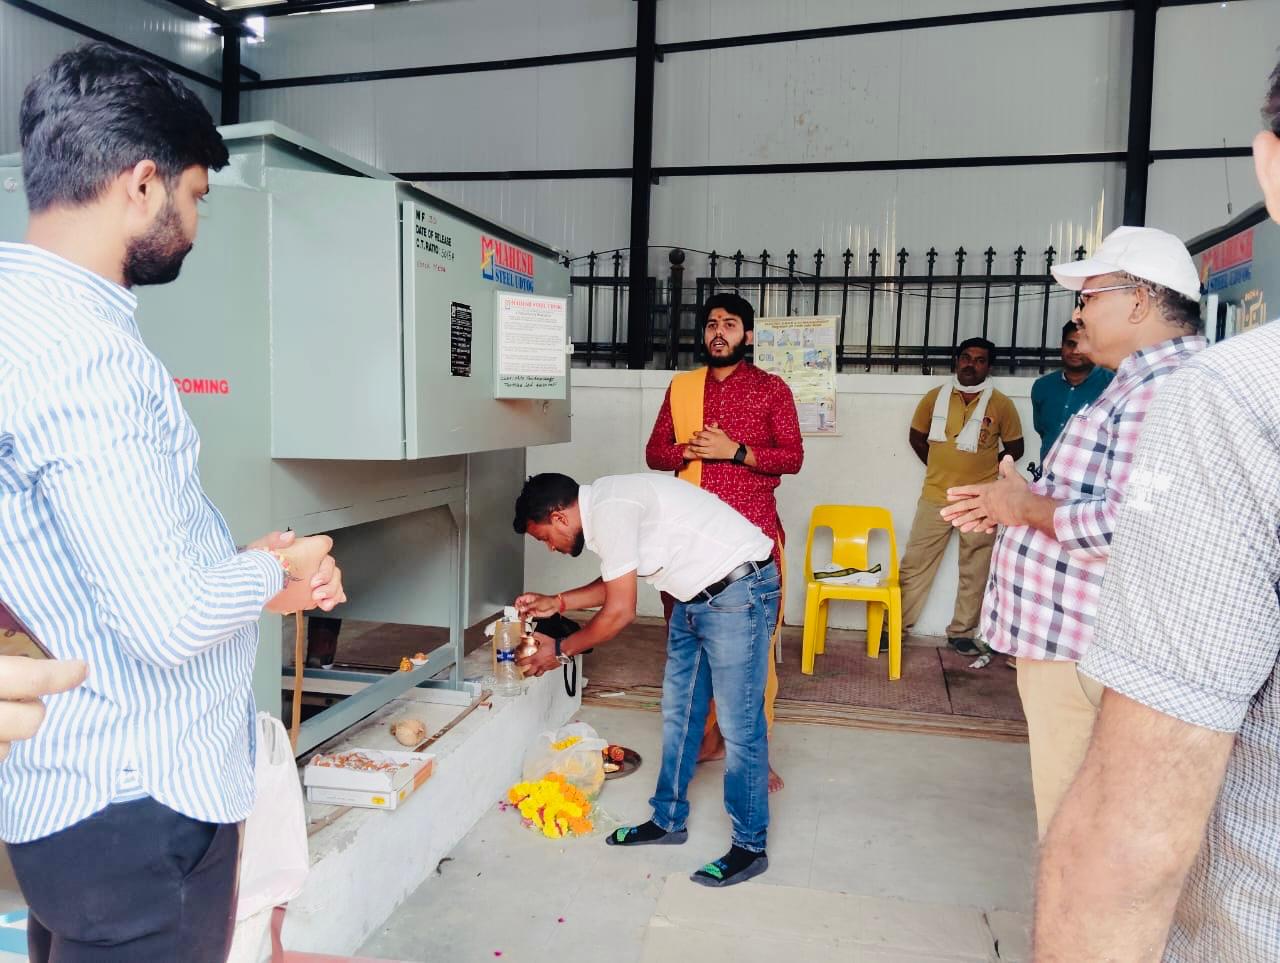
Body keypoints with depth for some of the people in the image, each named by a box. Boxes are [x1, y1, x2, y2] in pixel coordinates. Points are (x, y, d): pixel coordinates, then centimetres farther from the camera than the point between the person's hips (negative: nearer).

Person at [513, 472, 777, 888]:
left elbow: (619, 612, -18)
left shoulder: (610, 511, -21)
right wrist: (557, 602, 19)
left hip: (739, 589, -10)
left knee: (738, 725, -3)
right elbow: (617, 583, 24)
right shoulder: (605, 504, 9)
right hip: (698, 596, 10)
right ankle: (668, 820, 29)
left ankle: (750, 847, 11)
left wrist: (560, 650, -5)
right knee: (678, 711, 15)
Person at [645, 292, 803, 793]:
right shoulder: (682, 386, 13)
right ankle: (708, 735, 24)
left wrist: (733, 450, -14)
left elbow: (792, 456, -3)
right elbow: (654, 452, 11)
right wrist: (691, 450, -8)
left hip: (751, 530, -3)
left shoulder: (771, 388, 3)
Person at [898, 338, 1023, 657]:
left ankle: (962, 633, 23)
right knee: (914, 565, 4)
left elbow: (1014, 449, 8)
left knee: (974, 572, 9)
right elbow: (916, 437, 14)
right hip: (935, 497, 1)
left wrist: (982, 467, 5)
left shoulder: (1001, 404, -2)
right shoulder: (935, 397, 2)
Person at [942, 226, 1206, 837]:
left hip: (1085, 655, -11)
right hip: (1066, 642, 11)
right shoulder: (1144, 382, 17)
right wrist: (1016, 505, 12)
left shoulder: (1167, 388, -19)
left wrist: (1028, 507, -15)